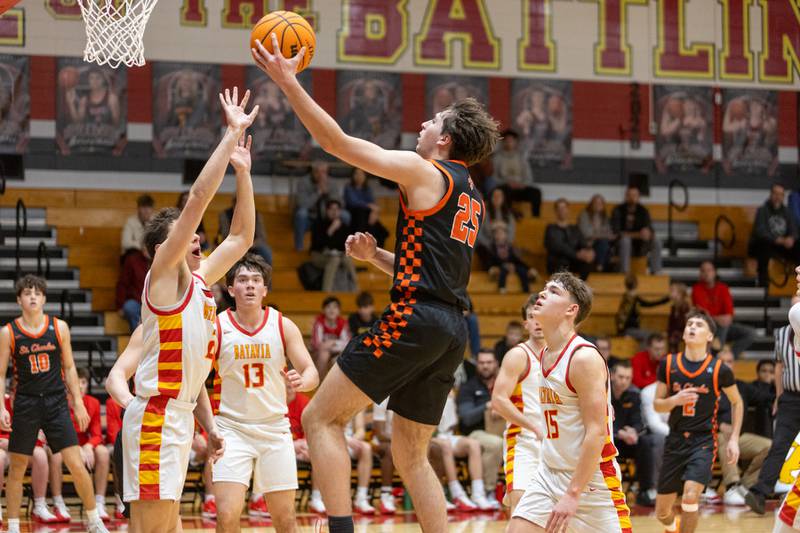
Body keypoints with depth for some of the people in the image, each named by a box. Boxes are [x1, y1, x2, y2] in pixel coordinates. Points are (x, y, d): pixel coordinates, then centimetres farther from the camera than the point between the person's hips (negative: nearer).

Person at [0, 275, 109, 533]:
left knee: (77, 465, -4)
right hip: (26, 403, -1)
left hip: (56, 403, 1)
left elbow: (69, 367, 9)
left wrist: (78, 402, 6)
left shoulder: (59, 327, 2)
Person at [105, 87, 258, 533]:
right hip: (155, 419, -9)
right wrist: (234, 133, -11)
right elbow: (200, 196, -14)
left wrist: (243, 172, 20)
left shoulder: (200, 279, 16)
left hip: (179, 418, 9)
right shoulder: (165, 274, -7)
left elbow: (242, 237, 26)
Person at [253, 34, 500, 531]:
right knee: (412, 456, 15)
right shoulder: (470, 196, 22)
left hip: (415, 320, -9)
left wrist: (288, 80, -3)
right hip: (452, 329, 9)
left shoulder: (424, 171, -3)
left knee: (321, 417, -5)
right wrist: (375, 255, 19)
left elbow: (336, 140, -6)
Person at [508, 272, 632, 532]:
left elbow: (597, 432, -21)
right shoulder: (545, 355, 10)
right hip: (549, 473, 8)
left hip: (590, 478, -8)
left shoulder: (585, 357, -16)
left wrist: (573, 494, -24)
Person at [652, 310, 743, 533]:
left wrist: (734, 439, 2)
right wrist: (674, 400, -17)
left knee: (690, 496, -26)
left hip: (704, 441, -3)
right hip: (675, 440, 3)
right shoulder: (668, 364, -2)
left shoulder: (719, 369, -7)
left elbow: (736, 402, 9)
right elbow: (657, 405, 5)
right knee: (662, 511, 10)